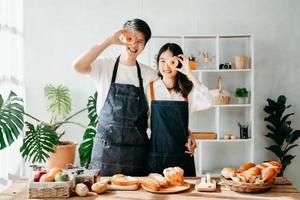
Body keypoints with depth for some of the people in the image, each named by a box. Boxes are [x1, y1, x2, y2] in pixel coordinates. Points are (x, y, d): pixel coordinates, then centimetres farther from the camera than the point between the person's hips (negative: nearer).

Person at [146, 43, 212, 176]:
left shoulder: (187, 90, 2)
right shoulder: (150, 89, 1)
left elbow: (207, 103, -18)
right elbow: (148, 121, 9)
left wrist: (189, 73, -17)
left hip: (182, 155, 1)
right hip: (156, 155, 0)